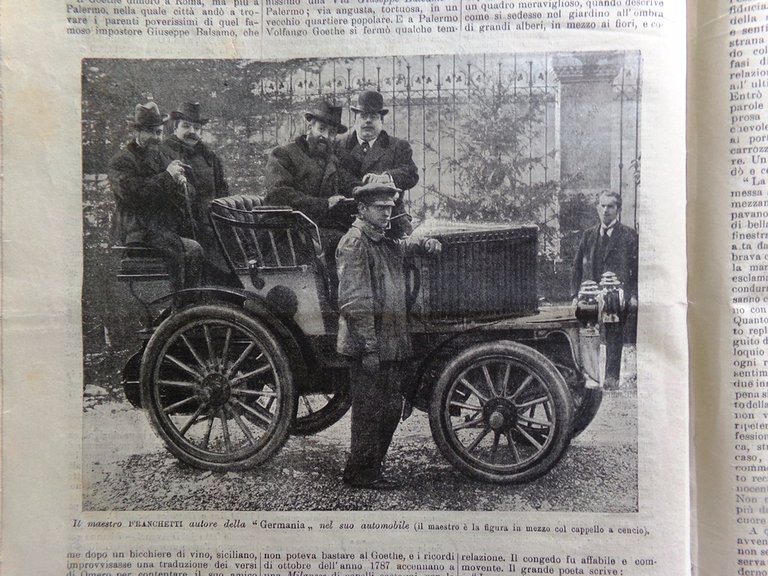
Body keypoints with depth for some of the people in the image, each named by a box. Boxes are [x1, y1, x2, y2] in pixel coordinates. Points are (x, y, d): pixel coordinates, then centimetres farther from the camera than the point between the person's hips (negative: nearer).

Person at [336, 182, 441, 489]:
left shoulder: (386, 244, 16)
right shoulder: (354, 243, -11)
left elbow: (403, 247, 41)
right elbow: (354, 301, -18)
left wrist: (425, 242, 17)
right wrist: (369, 348, -21)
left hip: (391, 345, 9)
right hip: (369, 347, -9)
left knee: (391, 408, 15)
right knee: (370, 412, 1)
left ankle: (372, 467, 29)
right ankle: (358, 473, 16)